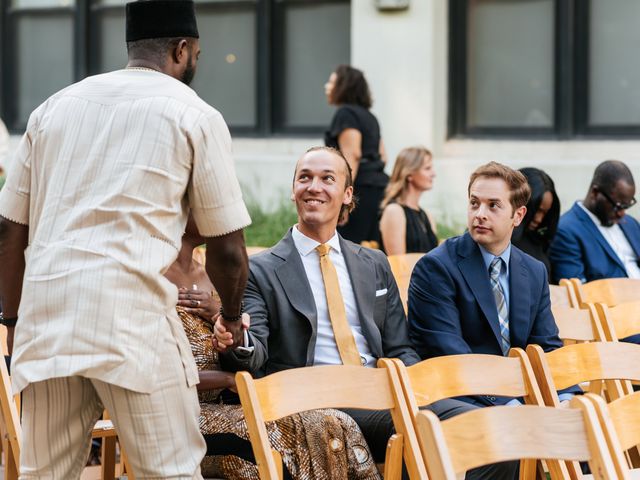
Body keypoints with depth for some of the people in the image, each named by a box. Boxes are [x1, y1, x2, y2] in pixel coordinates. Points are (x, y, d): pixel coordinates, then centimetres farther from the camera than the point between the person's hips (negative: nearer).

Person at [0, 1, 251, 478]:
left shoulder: (56, 106, 18)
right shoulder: (195, 115, 6)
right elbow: (227, 249, 8)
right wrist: (233, 317, 25)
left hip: (45, 314, 5)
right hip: (131, 314, -4)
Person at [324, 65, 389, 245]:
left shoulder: (345, 113, -6)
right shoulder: (368, 116, 22)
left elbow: (353, 155, -17)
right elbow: (382, 157, 23)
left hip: (360, 188, -9)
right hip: (378, 185, 9)